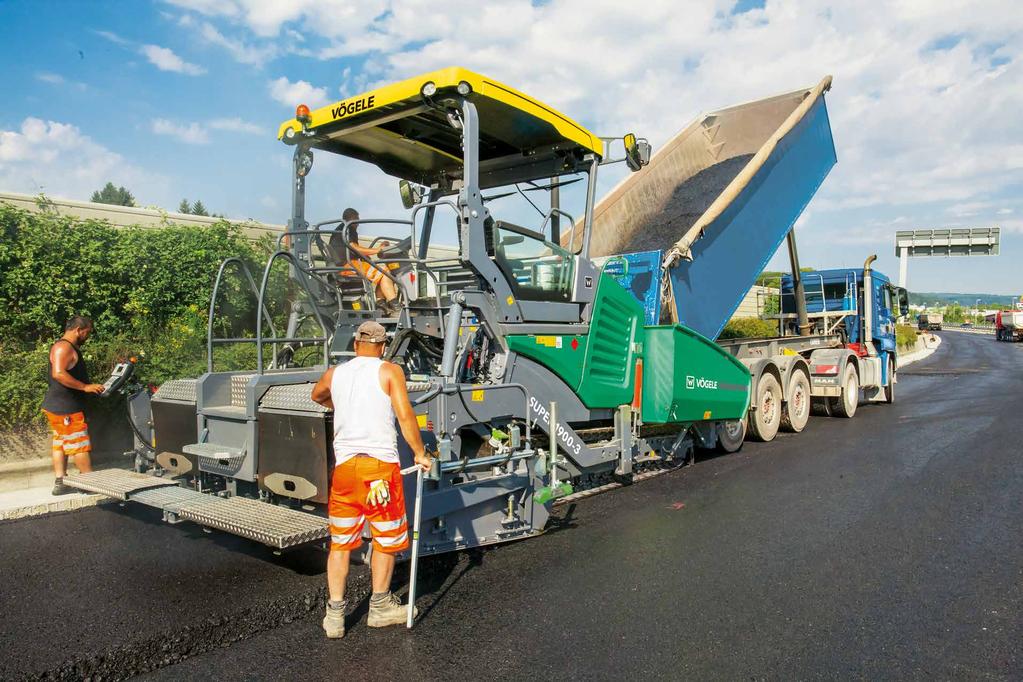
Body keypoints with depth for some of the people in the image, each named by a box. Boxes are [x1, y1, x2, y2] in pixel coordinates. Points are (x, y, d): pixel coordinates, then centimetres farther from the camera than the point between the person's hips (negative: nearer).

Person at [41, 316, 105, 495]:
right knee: (80, 444, -4)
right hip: (65, 408, -11)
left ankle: (60, 483, 16)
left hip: (57, 407, 11)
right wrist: (86, 387, -27)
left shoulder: (70, 348, 16)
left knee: (60, 444, 11)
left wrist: (92, 386, 18)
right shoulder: (63, 347, -17)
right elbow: (59, 374, -30)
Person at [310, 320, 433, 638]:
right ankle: (380, 607, 26)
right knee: (386, 538, 14)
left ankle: (334, 614, 17)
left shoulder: (334, 374, 12)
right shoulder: (390, 371, -2)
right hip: (380, 463, -4)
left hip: (344, 464, 4)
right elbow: (405, 415, -11)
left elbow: (317, 396, 35)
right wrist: (420, 454, -1)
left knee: (340, 541, 14)